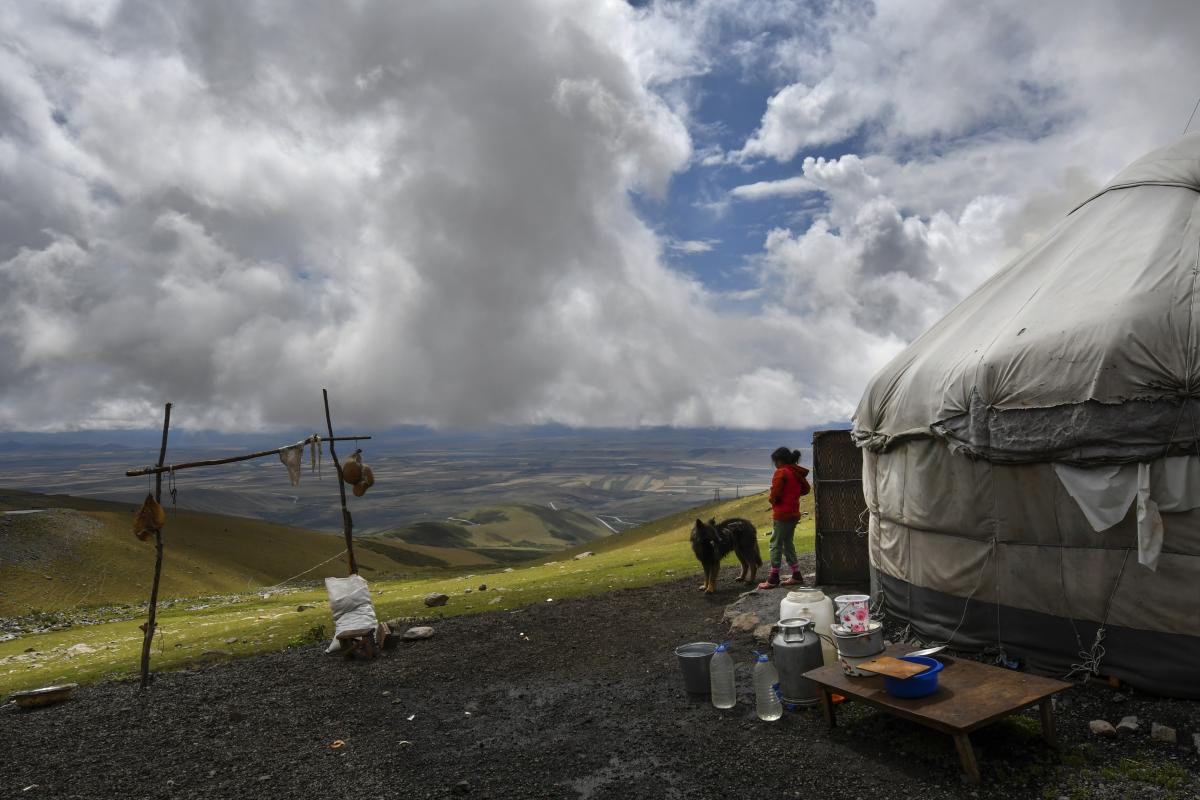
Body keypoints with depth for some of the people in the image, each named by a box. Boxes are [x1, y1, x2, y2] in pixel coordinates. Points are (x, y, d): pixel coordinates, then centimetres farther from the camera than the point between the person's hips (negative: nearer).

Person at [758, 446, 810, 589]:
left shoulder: (781, 472, -15)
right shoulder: (797, 473, 10)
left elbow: (775, 493, -20)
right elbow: (806, 489, 20)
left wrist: (771, 499, 0)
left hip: (782, 514, -8)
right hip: (794, 513, 8)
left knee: (776, 545, -2)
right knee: (788, 544, 17)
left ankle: (773, 578, 0)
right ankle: (796, 576, 18)